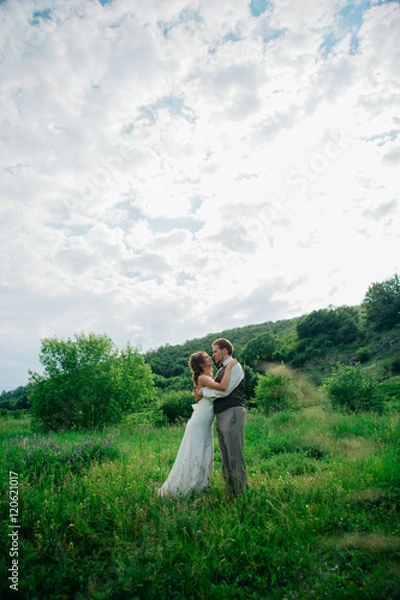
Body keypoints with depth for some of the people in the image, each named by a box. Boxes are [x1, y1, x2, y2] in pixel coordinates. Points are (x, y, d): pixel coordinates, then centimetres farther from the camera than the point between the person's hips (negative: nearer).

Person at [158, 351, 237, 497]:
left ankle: (197, 487, 29)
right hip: (198, 424, -9)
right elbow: (222, 387, -31)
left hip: (206, 426, 9)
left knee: (205, 458, 15)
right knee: (193, 456, 1)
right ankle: (173, 490, 15)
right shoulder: (202, 378, -16)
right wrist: (229, 367, -23)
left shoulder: (209, 378, 12)